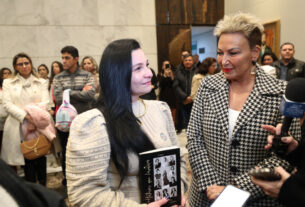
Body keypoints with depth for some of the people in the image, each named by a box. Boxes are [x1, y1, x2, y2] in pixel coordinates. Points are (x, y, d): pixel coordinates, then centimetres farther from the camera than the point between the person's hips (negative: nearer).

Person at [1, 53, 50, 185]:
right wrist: (25, 116, -16)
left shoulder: (42, 83, 12)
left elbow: (45, 103, 1)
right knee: (27, 161, 2)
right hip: (18, 126, 0)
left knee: (40, 160, 3)